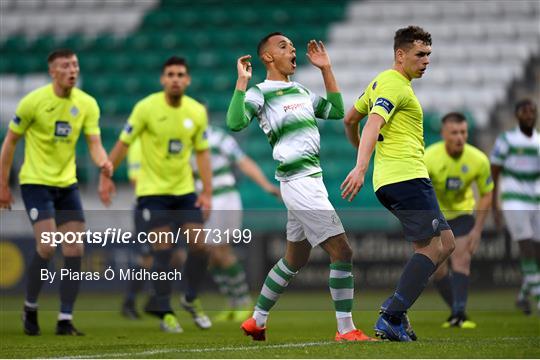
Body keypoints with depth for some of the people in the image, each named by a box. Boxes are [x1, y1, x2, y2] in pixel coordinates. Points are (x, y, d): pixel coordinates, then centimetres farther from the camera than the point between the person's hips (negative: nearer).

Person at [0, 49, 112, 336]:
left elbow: (94, 144, -5)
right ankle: (30, 307, 5)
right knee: (47, 246, -18)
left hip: (67, 184, 5)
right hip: (35, 182, -5)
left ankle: (65, 320, 4)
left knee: (75, 251, -3)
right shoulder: (33, 101, -11)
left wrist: (104, 164, -29)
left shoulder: (87, 104, -1)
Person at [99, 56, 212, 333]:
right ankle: (165, 313, 5)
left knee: (199, 246, -4)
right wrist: (106, 177, -5)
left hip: (185, 191, 4)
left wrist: (207, 192, -1)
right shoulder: (147, 108, -12)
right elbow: (123, 143, -5)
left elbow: (202, 152, 5)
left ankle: (191, 300, 21)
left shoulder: (197, 112, -2)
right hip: (152, 191, -4)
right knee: (163, 249, -9)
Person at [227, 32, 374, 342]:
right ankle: (346, 330, -9)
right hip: (299, 183, -9)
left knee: (295, 259, 18)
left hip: (311, 181, 9)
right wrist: (242, 82, -22)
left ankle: (257, 322, 29)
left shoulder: (301, 92, 19)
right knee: (342, 252, -13)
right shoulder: (260, 93, -6)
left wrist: (326, 69, 17)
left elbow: (337, 111, 19)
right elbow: (236, 123, -22)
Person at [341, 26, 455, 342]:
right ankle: (391, 319, -15)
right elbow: (373, 124, -24)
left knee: (445, 243, 11)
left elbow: (350, 119, 30)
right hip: (407, 177, -10)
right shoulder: (394, 85, -9)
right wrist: (361, 167, -36)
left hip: (391, 181, 10)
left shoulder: (382, 82, 21)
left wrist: (359, 149, 44)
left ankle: (395, 308, 5)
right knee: (432, 247, -11)